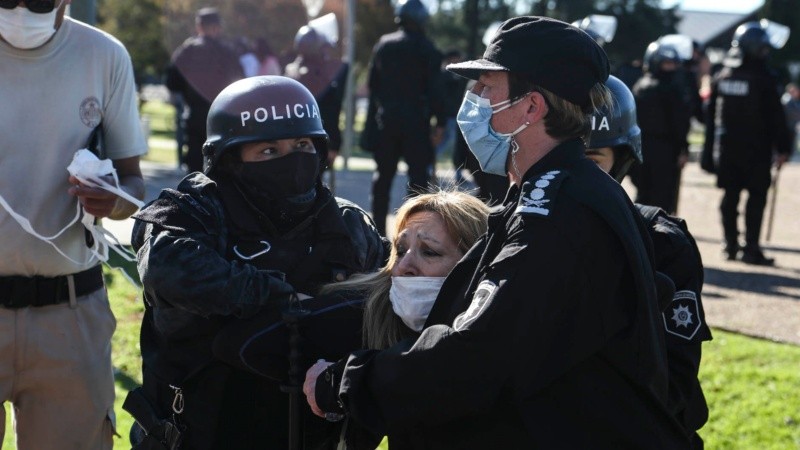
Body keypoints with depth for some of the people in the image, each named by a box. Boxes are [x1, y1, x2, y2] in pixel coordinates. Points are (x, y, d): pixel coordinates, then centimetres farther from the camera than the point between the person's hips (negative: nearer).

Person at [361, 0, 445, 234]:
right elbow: (434, 89, -10)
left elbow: (372, 83, 10)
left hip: (385, 119, 4)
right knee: (418, 173, -1)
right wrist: (439, 121, -5)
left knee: (384, 173, 13)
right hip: (415, 120, -4)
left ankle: (378, 224, 14)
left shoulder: (383, 44, 7)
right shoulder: (426, 49, -6)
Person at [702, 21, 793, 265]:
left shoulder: (722, 77, 6)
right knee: (757, 197, 0)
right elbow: (776, 117, -9)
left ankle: (731, 245, 17)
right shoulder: (764, 79, -12)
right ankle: (751, 248, -3)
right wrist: (783, 147, 0)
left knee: (730, 195, 13)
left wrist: (710, 149, 17)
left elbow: (711, 116, 11)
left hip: (726, 149, 5)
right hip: (756, 150, -5)